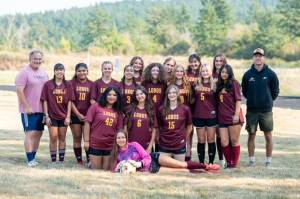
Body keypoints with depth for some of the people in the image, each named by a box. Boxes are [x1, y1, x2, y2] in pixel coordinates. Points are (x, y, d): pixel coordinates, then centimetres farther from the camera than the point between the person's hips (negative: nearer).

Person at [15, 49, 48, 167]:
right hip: (29, 110, -7)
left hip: (41, 109, 7)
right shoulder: (24, 73, -9)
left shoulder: (43, 73, 13)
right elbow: (19, 90, -15)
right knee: (30, 133, -9)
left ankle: (33, 157, 17)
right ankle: (30, 160, -7)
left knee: (38, 133, 8)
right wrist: (27, 107, -18)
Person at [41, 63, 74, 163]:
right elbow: (45, 101, -2)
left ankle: (61, 160, 14)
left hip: (64, 116, 2)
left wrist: (68, 116, -4)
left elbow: (69, 101, 1)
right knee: (53, 138, -2)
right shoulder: (48, 84, -3)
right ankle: (53, 160, 5)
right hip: (52, 116, -2)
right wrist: (46, 116, -7)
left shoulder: (68, 85, 2)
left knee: (62, 138, 8)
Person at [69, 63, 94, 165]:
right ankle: (79, 160, 9)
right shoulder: (72, 83, 0)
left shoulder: (91, 84, 6)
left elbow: (93, 101, 4)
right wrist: (78, 114, -9)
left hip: (88, 116, 1)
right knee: (77, 138, 4)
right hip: (75, 115, -1)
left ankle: (89, 160, 2)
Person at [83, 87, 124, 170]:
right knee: (96, 170, 5)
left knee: (106, 170, 8)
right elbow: (87, 123, -4)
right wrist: (86, 141, -8)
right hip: (95, 145, -3)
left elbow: (119, 130, 9)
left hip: (110, 146, 3)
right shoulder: (96, 106, -3)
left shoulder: (118, 112, 5)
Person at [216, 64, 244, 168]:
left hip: (233, 117, -5)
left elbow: (238, 100, -7)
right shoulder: (219, 85, 13)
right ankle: (229, 162, 15)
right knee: (224, 142, 2)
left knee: (234, 141, 3)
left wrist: (237, 114, -14)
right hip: (222, 117, 5)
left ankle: (235, 163, 12)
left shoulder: (234, 83, -2)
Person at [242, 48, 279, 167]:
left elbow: (275, 91, 5)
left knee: (268, 136, 3)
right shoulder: (248, 74, 1)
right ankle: (251, 160, 14)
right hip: (251, 110, 1)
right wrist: (252, 100, 11)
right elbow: (244, 91, 12)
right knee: (251, 135, 5)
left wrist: (268, 101, 9)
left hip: (266, 111, -1)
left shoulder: (270, 74, -3)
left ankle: (268, 161, 11)